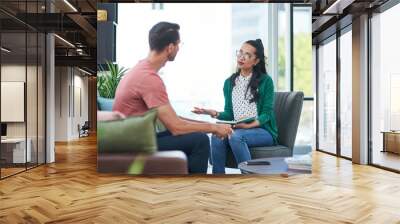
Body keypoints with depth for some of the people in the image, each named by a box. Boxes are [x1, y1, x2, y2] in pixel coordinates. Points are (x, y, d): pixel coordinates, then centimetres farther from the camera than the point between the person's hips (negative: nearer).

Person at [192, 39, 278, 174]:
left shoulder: (265, 81, -1)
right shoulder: (229, 82, 11)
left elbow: (266, 113, -5)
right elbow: (229, 114, 8)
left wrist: (250, 125, -23)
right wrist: (215, 114, -13)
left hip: (263, 131, -3)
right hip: (238, 130, 3)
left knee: (236, 136, -34)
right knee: (217, 136, -29)